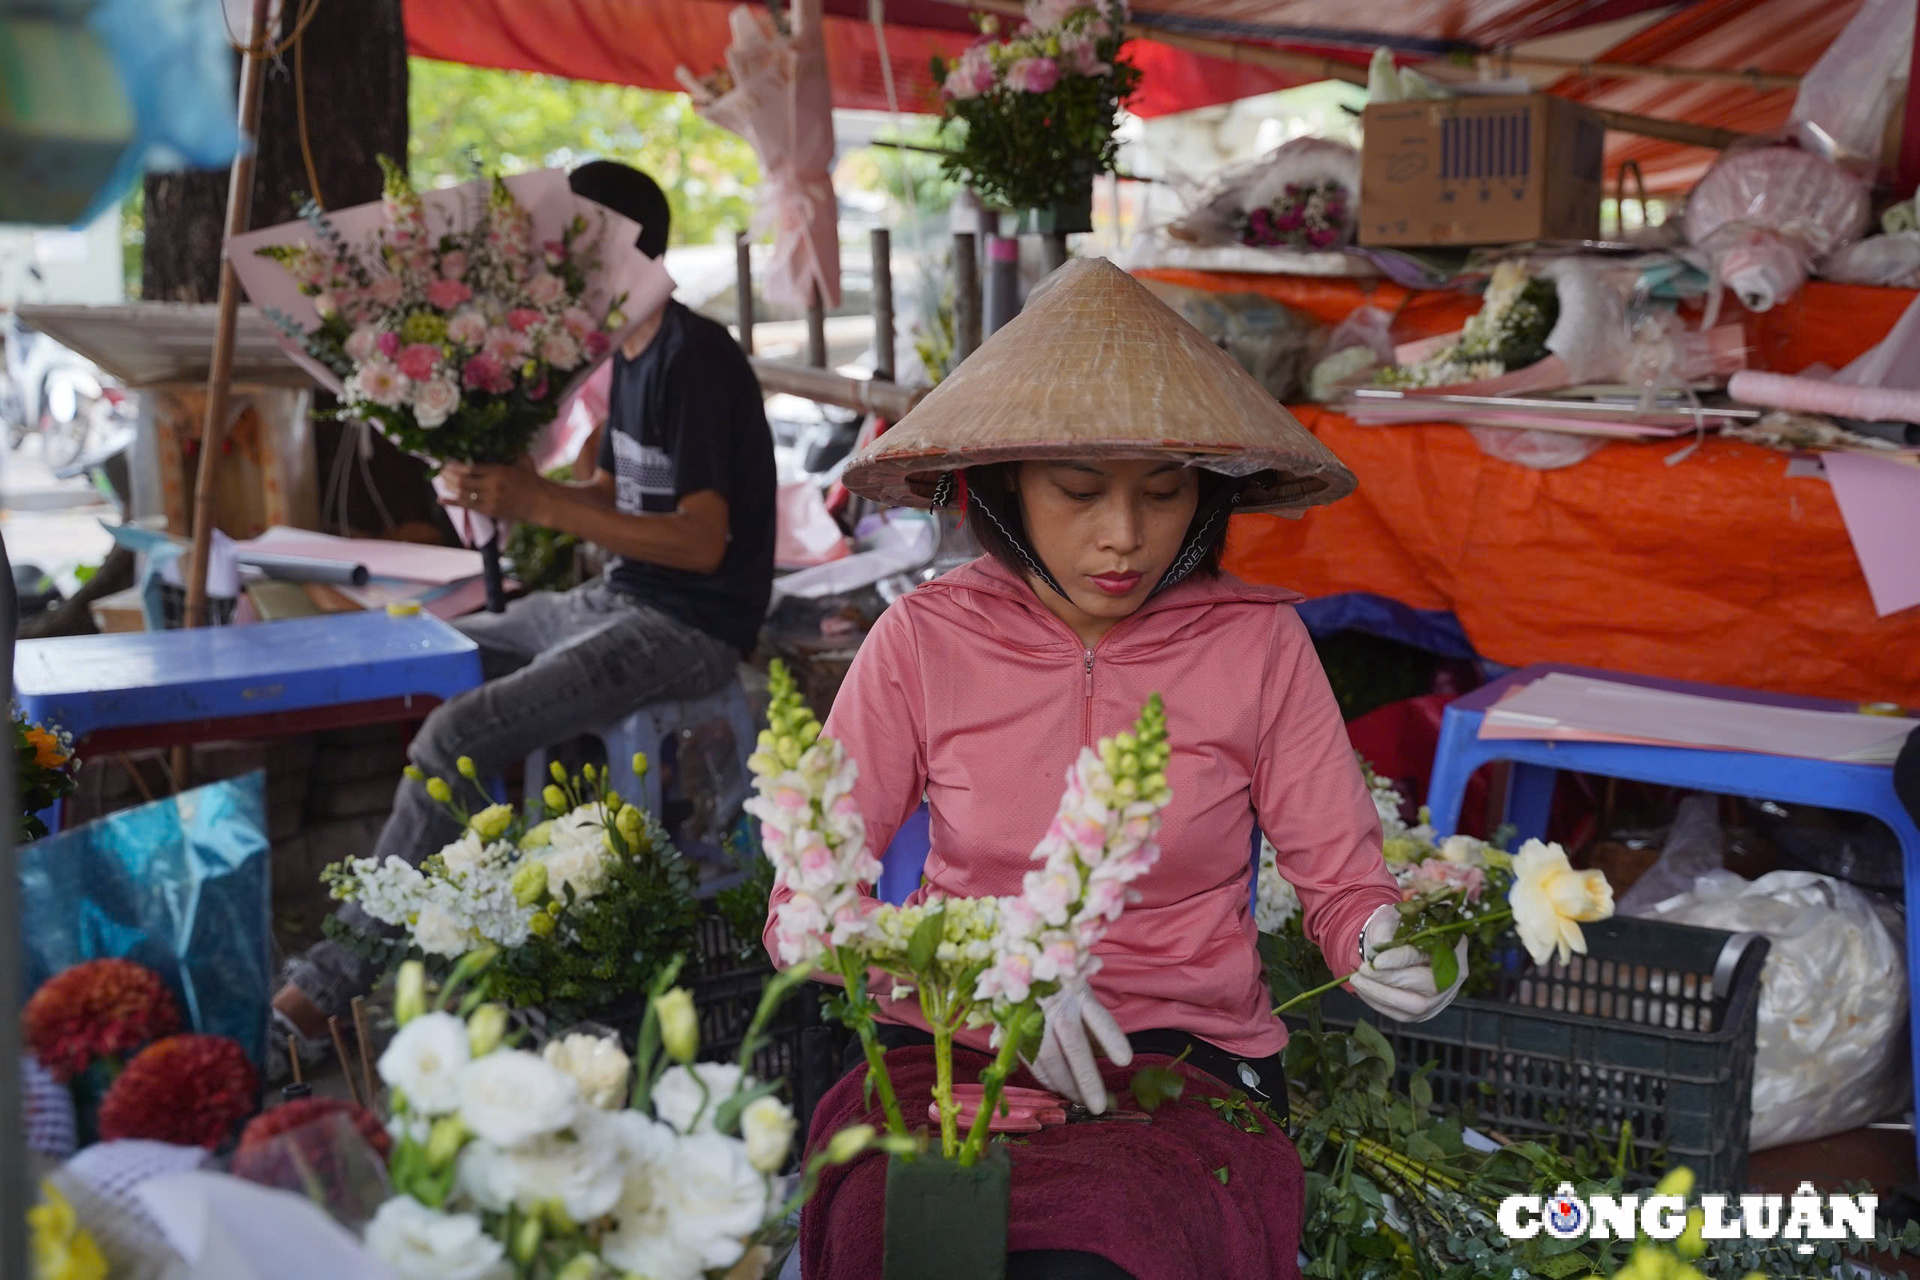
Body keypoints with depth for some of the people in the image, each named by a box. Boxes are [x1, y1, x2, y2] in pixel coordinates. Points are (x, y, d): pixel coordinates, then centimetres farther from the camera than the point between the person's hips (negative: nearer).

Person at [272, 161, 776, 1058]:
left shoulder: (696, 361, -17)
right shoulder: (631, 354, 13)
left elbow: (704, 540, -23)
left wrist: (541, 506, -28)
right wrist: (510, 484, 1)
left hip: (689, 627, -11)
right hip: (618, 599, 11)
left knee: (455, 736, -23)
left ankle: (330, 983, -15)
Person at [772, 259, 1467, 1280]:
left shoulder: (1257, 642, 0)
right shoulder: (924, 640, -1)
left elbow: (1343, 880, 5)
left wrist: (1387, 942, -20)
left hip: (1190, 1055, 0)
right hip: (951, 1050, 0)